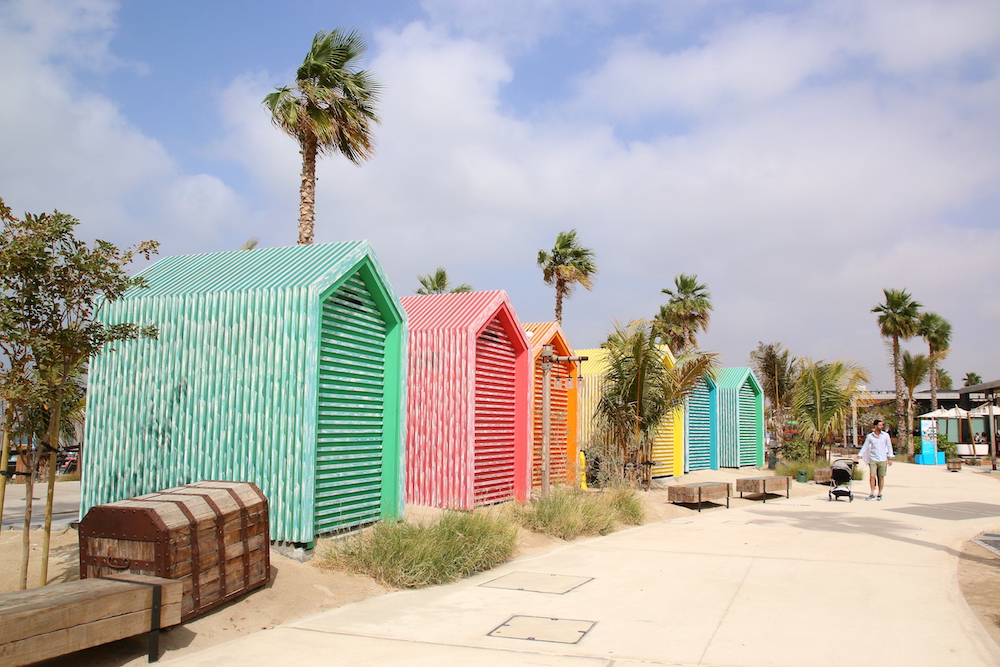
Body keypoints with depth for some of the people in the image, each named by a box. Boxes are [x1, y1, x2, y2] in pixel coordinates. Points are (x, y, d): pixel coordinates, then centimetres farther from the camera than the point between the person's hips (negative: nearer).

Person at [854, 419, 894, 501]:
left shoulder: (886, 435, 5)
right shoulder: (870, 436, 3)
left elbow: (889, 447, 8)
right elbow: (865, 447, 8)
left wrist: (890, 458, 3)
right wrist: (858, 457, 5)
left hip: (883, 460, 1)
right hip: (873, 459, 0)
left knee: (881, 477, 2)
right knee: (872, 475, -11)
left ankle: (879, 494, 14)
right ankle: (872, 494, -3)